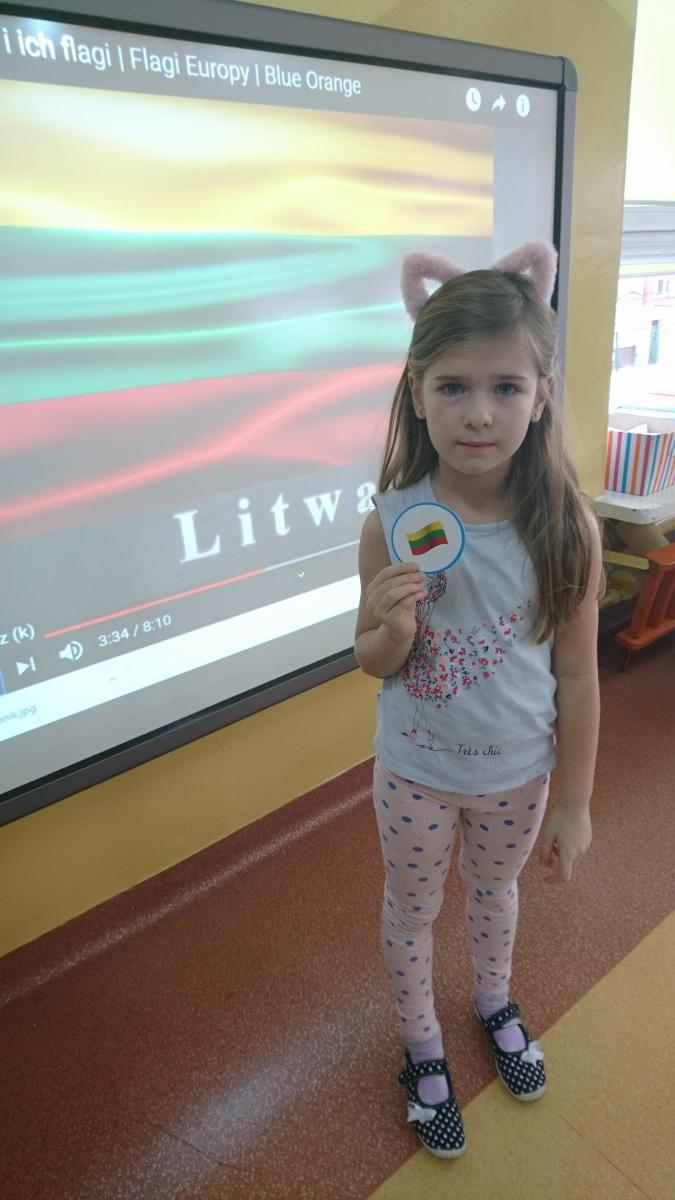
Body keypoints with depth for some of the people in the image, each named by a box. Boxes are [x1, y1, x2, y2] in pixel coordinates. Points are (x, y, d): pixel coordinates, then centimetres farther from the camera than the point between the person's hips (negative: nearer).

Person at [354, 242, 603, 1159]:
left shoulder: (568, 527, -20)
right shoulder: (392, 523, -21)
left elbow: (578, 676, -10)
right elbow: (375, 664, -8)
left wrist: (575, 803, -3)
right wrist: (392, 622, -32)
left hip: (518, 772, 1)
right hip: (415, 771, 0)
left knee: (494, 888, 29)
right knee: (412, 909, 22)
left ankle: (495, 1002, 63)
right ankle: (422, 1045, 54)